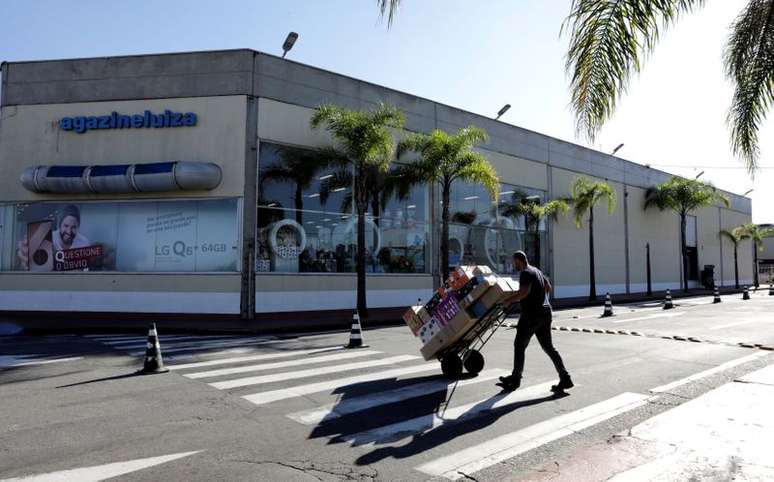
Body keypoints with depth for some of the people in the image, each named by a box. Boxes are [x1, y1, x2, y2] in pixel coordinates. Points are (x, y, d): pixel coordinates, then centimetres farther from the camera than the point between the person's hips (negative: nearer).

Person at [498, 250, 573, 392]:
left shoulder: (525, 273, -12)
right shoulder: (537, 271, 17)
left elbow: (524, 291, -27)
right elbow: (548, 287, 27)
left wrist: (509, 300, -17)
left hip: (532, 314, -9)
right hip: (545, 312, 9)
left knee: (519, 346, 5)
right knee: (548, 346, 10)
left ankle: (515, 379, 14)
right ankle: (565, 378, 3)